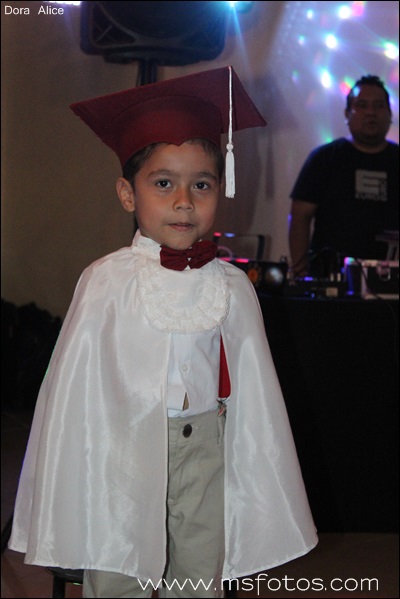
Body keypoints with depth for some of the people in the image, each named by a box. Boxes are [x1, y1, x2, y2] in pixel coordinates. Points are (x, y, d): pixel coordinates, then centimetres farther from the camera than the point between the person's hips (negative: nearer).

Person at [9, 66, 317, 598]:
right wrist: (66, 490, -1)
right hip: (121, 453, -2)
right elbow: (74, 387, -2)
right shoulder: (106, 281, -6)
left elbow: (253, 392, 5)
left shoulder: (230, 287, -1)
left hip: (204, 455, 2)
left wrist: (260, 489, 7)